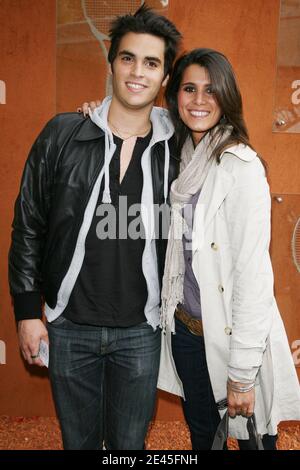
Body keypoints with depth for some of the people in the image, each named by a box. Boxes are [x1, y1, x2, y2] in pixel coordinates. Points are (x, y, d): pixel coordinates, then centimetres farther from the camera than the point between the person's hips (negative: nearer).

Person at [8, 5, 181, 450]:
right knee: (79, 439, 20)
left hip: (140, 332, 0)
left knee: (129, 443, 18)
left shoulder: (175, 150, -5)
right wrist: (27, 311, -2)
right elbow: (28, 226, -2)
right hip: (68, 327, 0)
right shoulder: (62, 135, -7)